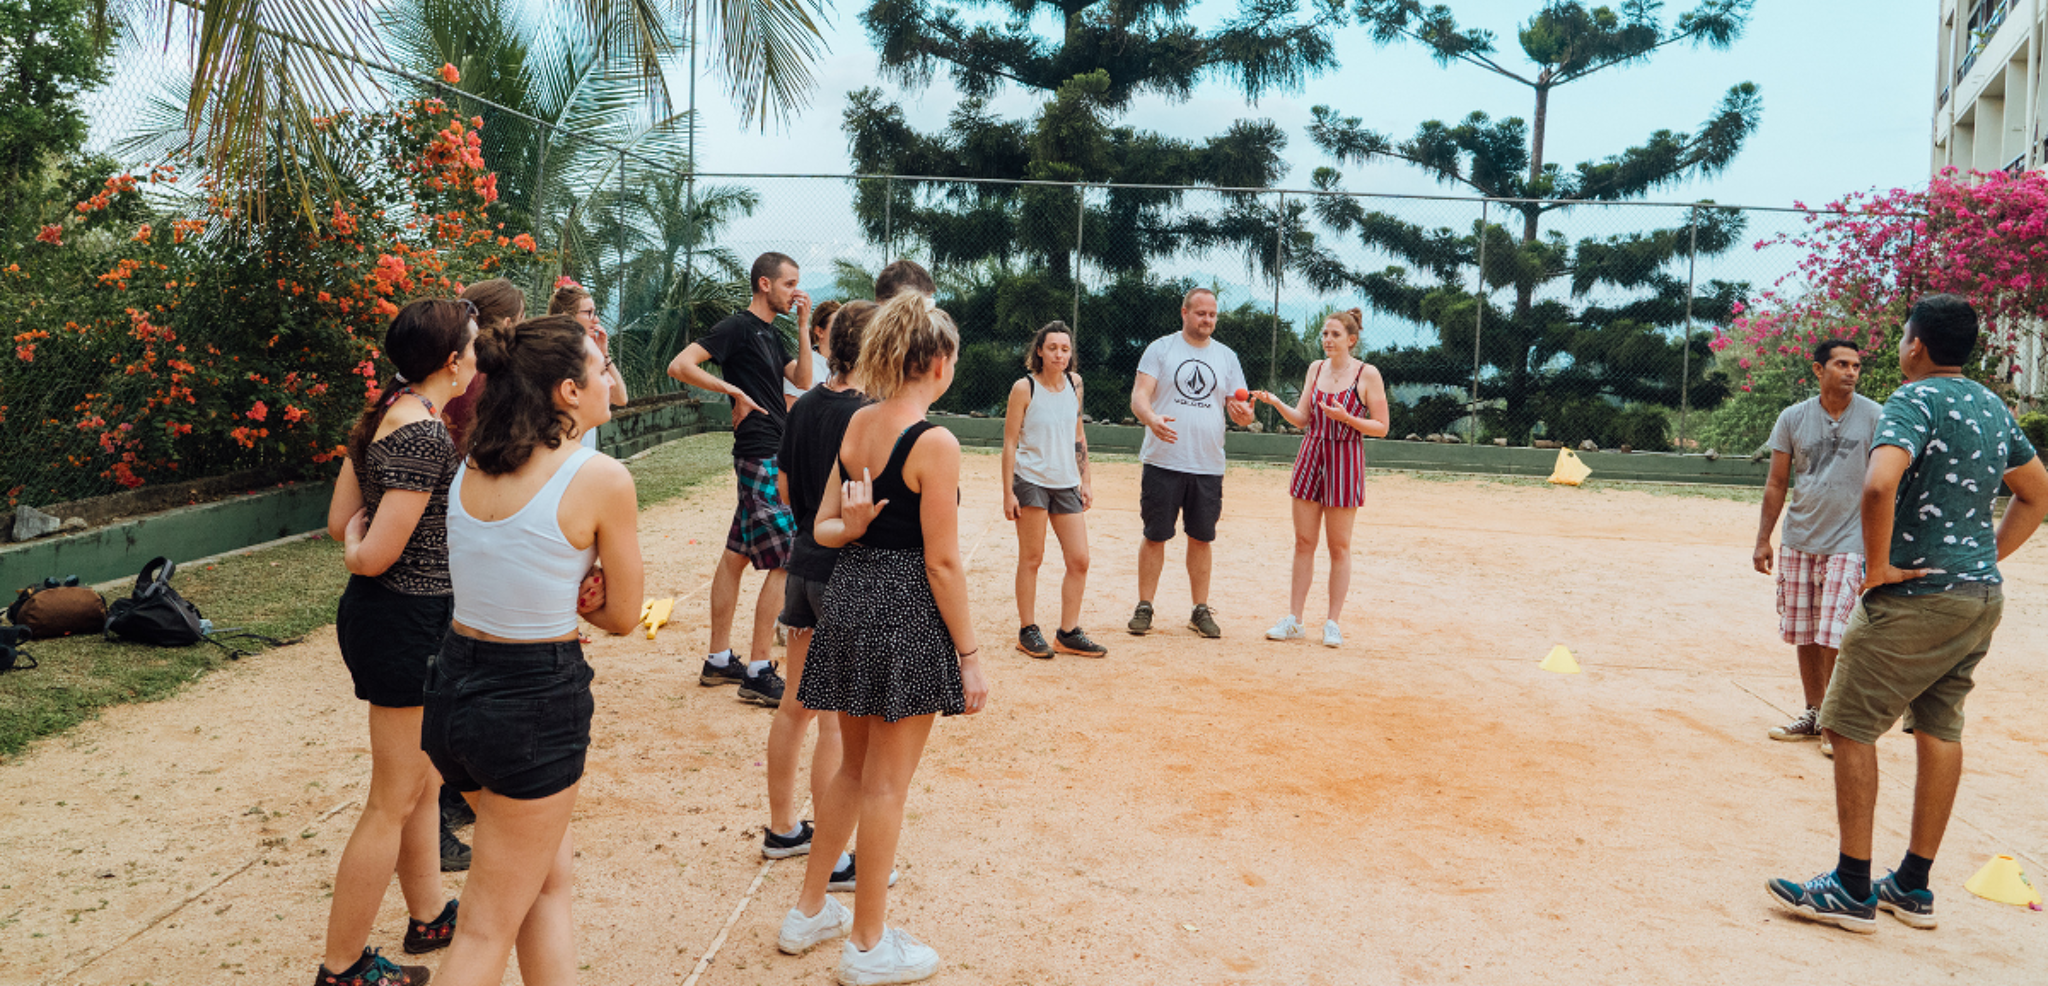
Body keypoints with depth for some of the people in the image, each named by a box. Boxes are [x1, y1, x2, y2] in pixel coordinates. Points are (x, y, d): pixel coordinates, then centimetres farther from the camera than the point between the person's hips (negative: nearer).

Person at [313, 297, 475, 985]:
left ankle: (429, 917, 39)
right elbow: (372, 557, -23)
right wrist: (362, 543, -4)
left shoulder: (384, 415, 7)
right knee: (393, 803, 3)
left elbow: (340, 521, 12)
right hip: (406, 620, -10)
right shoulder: (427, 434, -22)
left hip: (380, 615, 10)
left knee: (422, 779, 23)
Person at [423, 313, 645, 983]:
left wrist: (564, 591, 0)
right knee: (489, 929, 10)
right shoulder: (602, 477, -16)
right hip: (535, 702, -7)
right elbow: (622, 617, -7)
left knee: (552, 877, 25)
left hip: (454, 685, 7)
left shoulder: (472, 466, 4)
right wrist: (571, 594, 5)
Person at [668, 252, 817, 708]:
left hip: (774, 457, 10)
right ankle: (759, 675, -5)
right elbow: (679, 365, -17)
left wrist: (803, 326, 9)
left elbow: (803, 380, 13)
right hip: (761, 456, -10)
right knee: (786, 560, -9)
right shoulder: (738, 327, -11)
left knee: (737, 555, 12)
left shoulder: (771, 334, 18)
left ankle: (719, 661, 20)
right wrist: (733, 389, -18)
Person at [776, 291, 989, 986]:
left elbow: (824, 527, 10)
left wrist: (852, 529, -11)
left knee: (855, 769, 22)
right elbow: (942, 563, -16)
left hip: (848, 601, 7)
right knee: (885, 784, 5)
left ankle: (809, 913, 34)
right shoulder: (934, 443, -16)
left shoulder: (857, 424, 7)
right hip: (907, 611, -7)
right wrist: (969, 657, -10)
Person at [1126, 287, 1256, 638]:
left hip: (1208, 465, 3)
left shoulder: (1227, 357, 12)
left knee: (1201, 538, 8)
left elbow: (1239, 408, 12)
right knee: (1155, 536, 1)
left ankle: (1200, 610, 18)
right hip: (1163, 462, -3)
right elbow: (1139, 395, -8)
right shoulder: (1160, 349, 2)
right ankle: (1144, 608, 12)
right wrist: (1152, 418, -29)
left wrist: (1244, 414, -13)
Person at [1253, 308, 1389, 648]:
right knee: (1303, 542, 5)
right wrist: (1275, 402, -9)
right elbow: (1302, 419, 8)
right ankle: (1293, 620, 11)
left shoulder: (1367, 374, -5)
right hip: (1310, 457, 4)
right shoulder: (1316, 368, 9)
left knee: (1339, 546, 3)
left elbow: (1381, 427, -5)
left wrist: (1346, 417, -19)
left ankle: (1332, 623, 11)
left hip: (1345, 461, -4)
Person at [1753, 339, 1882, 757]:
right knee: (1803, 634, 10)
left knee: (1832, 638, -8)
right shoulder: (1793, 418, 4)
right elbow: (1777, 483, 8)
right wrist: (1763, 539, 4)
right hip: (1799, 541, 3)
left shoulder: (1874, 417, -4)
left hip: (1847, 543, -3)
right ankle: (1813, 714, 24)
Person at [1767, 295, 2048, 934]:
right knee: (1939, 731, 13)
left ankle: (1852, 890, 2)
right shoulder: (1993, 408, 14)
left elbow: (1880, 483, -31)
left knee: (1851, 726, -1)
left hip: (1916, 596, -9)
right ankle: (1914, 887, 21)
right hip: (1983, 599, 9)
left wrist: (1878, 566, -20)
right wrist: (1988, 556, 19)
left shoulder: (1916, 400, -13)